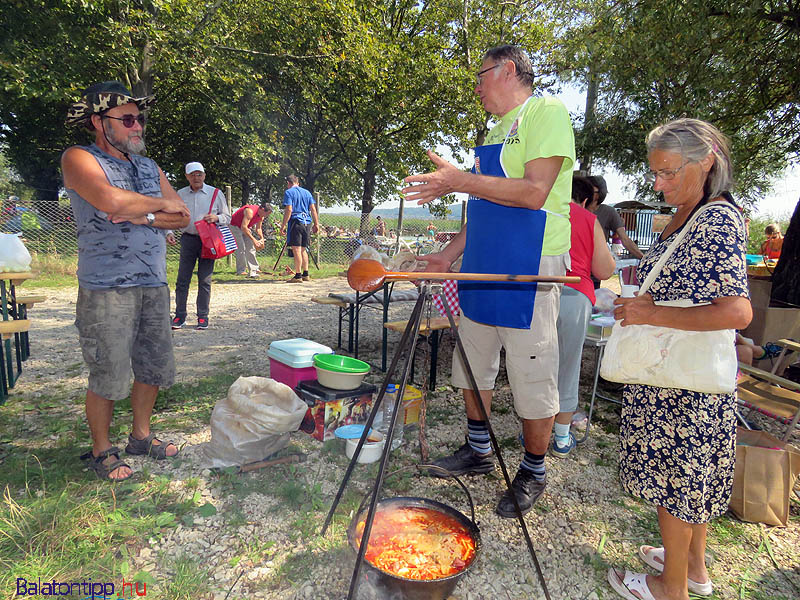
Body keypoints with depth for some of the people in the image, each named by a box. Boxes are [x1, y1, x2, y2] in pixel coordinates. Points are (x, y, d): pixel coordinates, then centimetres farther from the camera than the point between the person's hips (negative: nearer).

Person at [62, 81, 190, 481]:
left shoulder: (150, 168, 16)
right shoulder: (79, 158, -2)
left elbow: (183, 218, 6)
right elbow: (111, 199, -22)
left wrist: (141, 215, -11)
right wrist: (160, 204, -6)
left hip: (154, 285, 6)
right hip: (106, 288, -6)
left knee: (153, 368, 13)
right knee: (108, 377, 1)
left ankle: (141, 437, 31)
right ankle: (101, 451, 22)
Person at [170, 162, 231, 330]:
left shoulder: (216, 193, 5)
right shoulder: (180, 194, 9)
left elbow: (227, 217, 8)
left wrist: (216, 218, -13)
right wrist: (169, 232, -5)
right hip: (188, 239, 2)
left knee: (205, 280, 1)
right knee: (182, 279, 0)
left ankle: (203, 317, 9)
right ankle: (179, 316, 9)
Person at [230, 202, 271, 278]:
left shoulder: (261, 216, -6)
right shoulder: (250, 211, -33)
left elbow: (258, 228, 6)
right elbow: (243, 227, -37)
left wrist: (262, 238, -12)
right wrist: (253, 240, -37)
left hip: (245, 228, 8)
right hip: (235, 226, -8)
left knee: (251, 247, 0)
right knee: (241, 248, -12)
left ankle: (254, 269, 2)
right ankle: (241, 271, -5)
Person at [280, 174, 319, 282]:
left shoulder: (289, 192, -2)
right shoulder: (307, 192, 16)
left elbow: (289, 210, -11)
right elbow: (313, 209, 11)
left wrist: (283, 225, -10)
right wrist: (316, 224, 12)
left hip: (295, 222, -6)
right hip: (306, 222, 6)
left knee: (296, 249, -6)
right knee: (303, 249, 13)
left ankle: (298, 276, -6)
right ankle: (305, 274, 16)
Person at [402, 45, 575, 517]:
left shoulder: (547, 111, -5)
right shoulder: (498, 130, 22)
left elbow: (535, 192, -19)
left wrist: (460, 181, -21)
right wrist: (450, 254, 17)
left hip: (528, 272, -9)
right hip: (482, 269, 9)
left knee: (533, 378, 1)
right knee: (472, 366, 15)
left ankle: (533, 473, 21)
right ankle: (479, 452, 33)